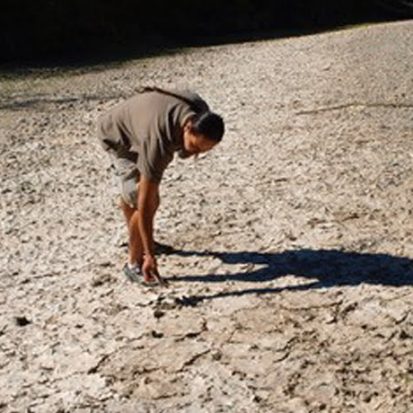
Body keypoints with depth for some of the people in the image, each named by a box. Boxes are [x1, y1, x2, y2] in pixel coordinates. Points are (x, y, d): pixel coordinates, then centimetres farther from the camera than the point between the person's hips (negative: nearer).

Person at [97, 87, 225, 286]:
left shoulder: (201, 113, -27)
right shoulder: (157, 141, -45)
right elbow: (144, 205, -42)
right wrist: (150, 255, -41)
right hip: (118, 138, -7)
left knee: (131, 193, 27)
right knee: (144, 202, -17)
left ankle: (135, 241, 48)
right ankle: (134, 264, -1)